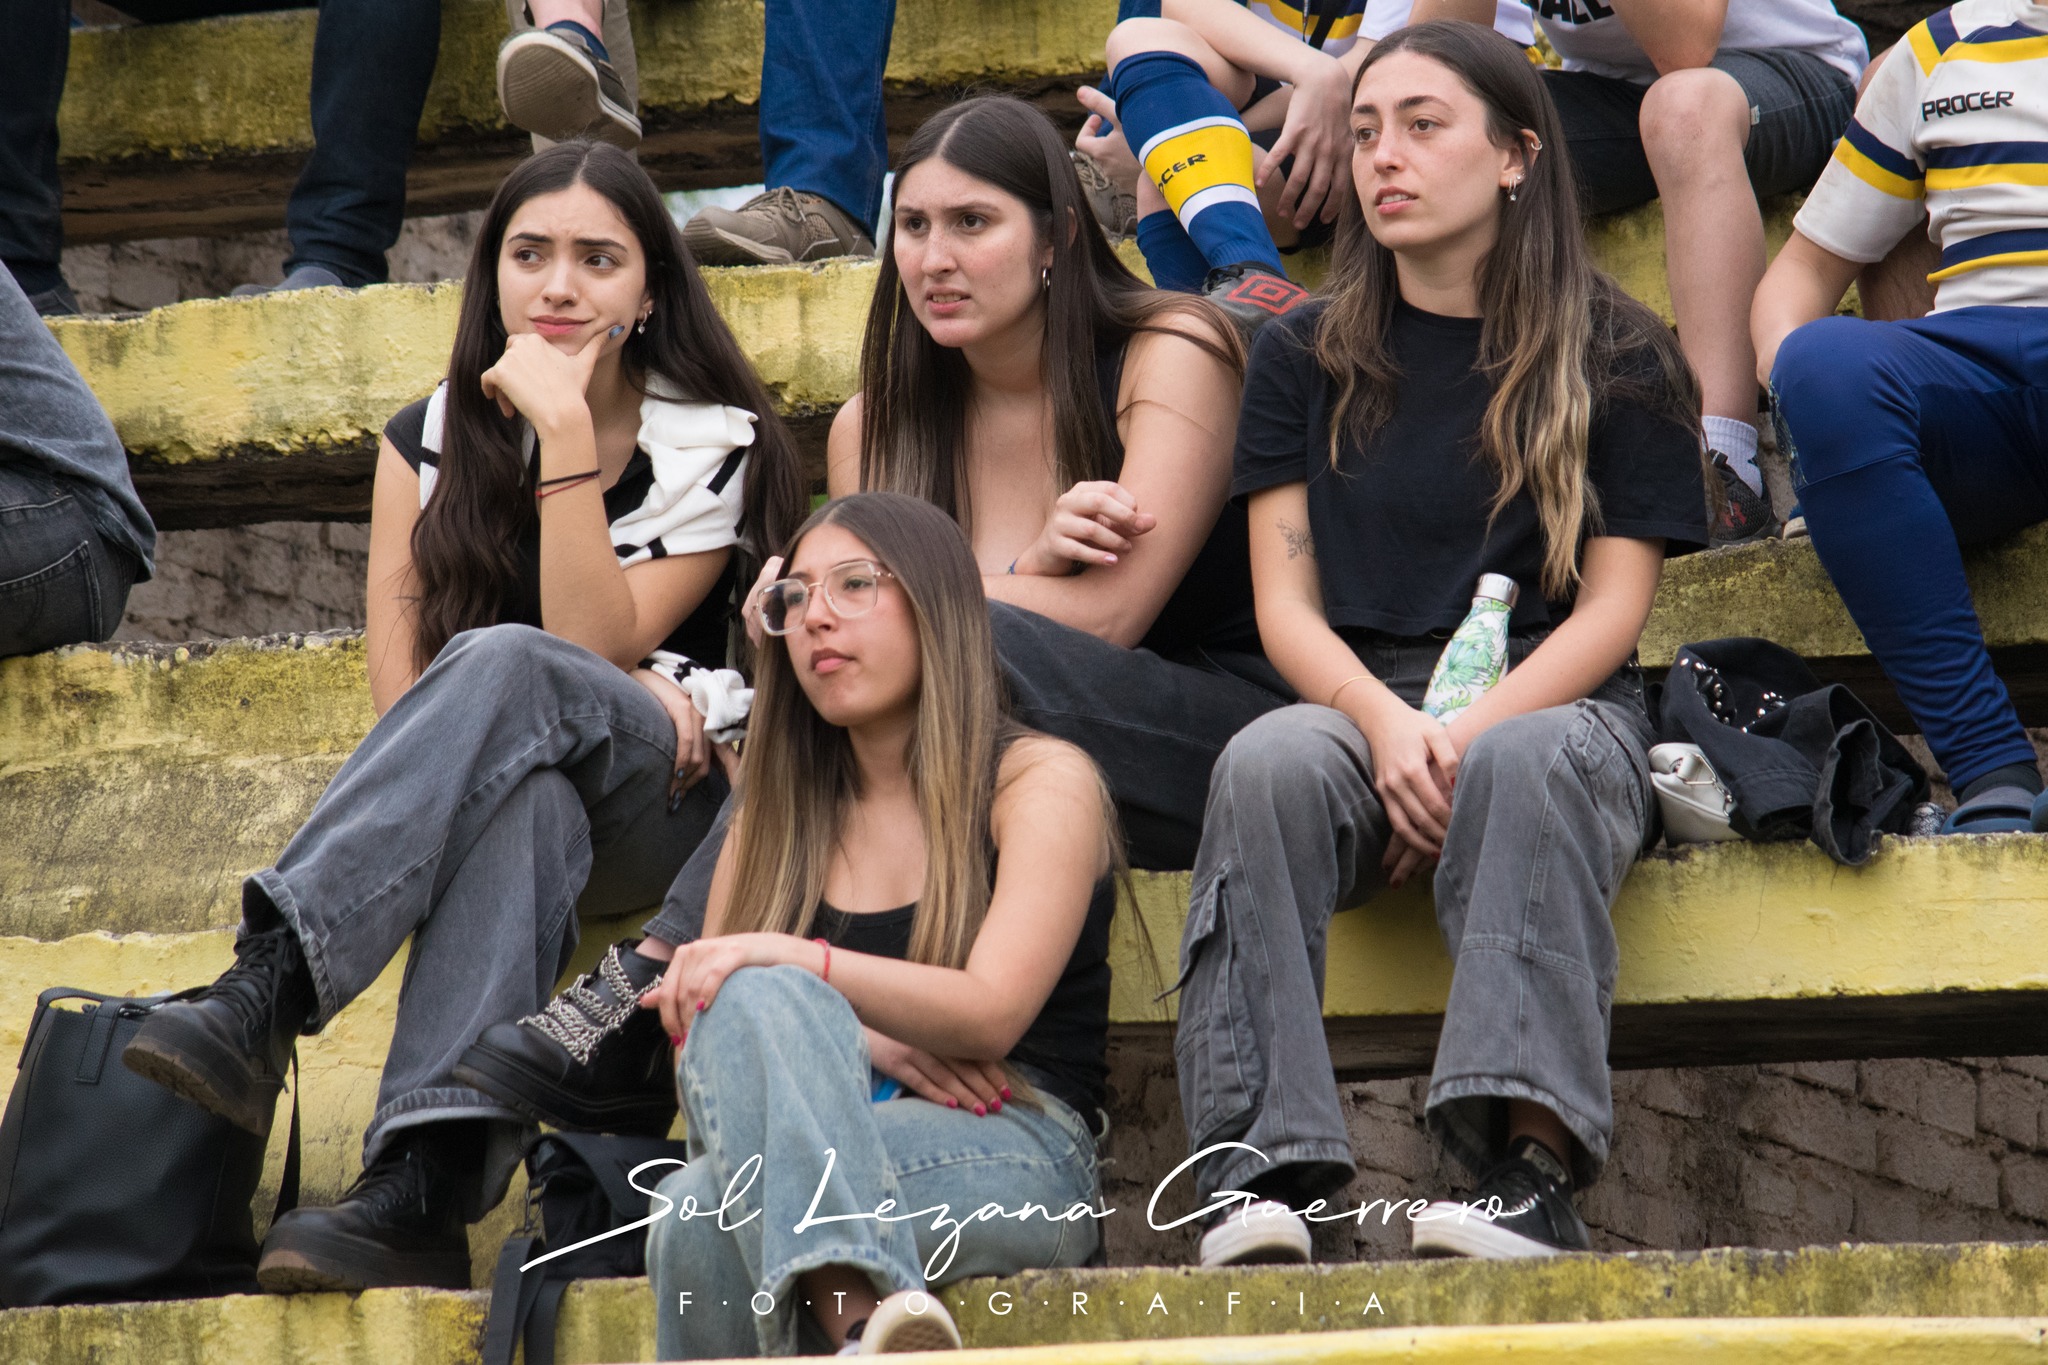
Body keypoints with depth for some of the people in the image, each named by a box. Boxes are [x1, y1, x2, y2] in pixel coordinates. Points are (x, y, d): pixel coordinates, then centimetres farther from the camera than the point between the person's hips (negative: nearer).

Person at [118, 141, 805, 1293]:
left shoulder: (715, 443, 0)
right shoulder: (434, 441, 9)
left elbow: (587, 646, -13)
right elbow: (401, 687, 0)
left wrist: (565, 432, -19)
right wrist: (625, 694, -14)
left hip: (668, 808, -2)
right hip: (519, 801, 2)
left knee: (508, 663, -36)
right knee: (526, 796, -40)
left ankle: (264, 994, -52)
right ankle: (429, 1187, -60)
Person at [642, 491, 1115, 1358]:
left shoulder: (1042, 782, 7)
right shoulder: (776, 814, 23)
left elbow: (990, 1016, -10)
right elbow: (691, 1034, 11)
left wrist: (793, 964, -23)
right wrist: (853, 1041, -8)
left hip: (1016, 1157, -4)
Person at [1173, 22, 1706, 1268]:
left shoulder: (1618, 359, 8)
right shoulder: (1306, 359, 15)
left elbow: (1614, 606, 1)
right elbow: (1287, 603, 7)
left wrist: (1469, 737, -16)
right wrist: (1387, 723, -15)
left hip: (1558, 708, -2)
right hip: (1358, 707, 2)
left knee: (1527, 765, -38)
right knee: (1268, 761, -34)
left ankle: (1532, 1166, -50)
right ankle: (1262, 1170, -43)